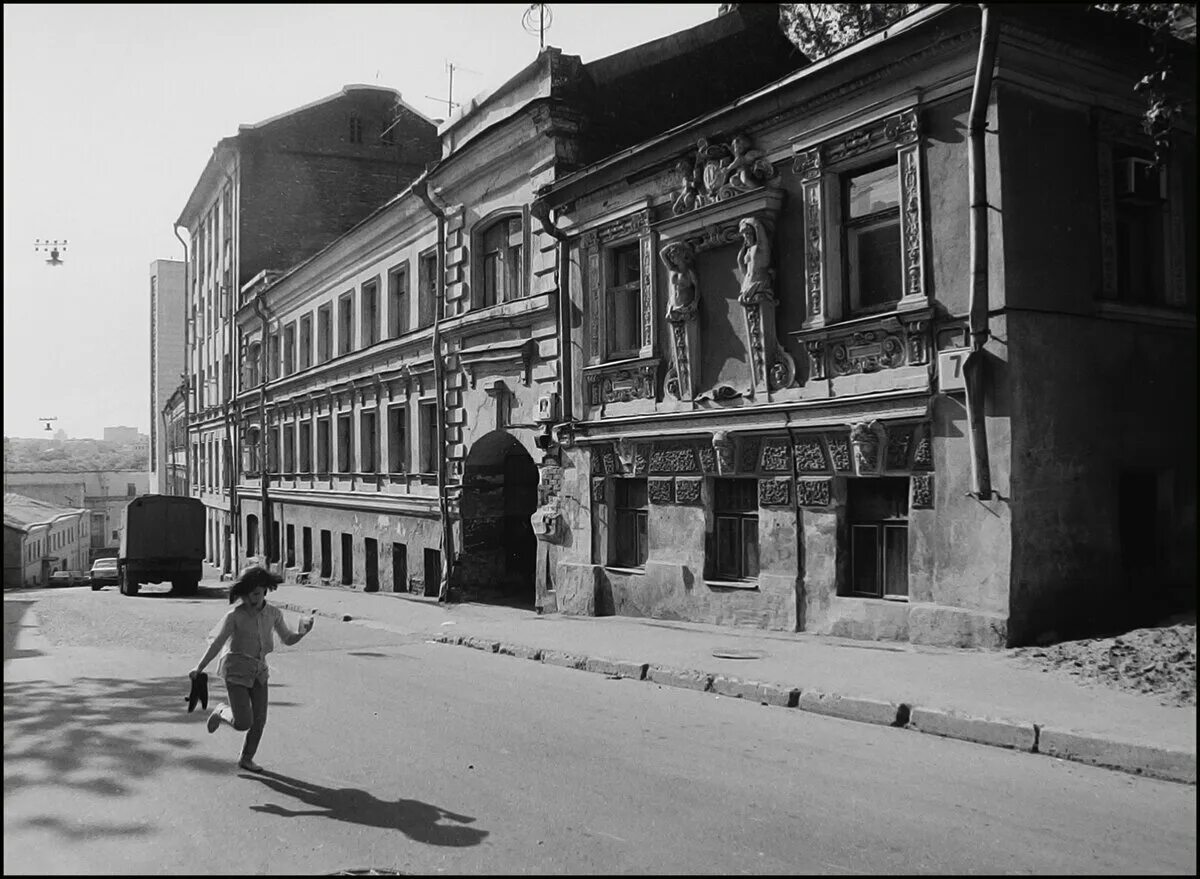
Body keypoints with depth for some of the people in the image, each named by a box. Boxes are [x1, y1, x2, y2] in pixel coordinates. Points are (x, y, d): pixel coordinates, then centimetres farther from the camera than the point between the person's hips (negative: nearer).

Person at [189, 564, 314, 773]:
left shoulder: (274, 613, -4)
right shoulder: (235, 615, -18)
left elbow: (288, 639, 4)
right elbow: (217, 642, -13)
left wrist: (303, 632, -17)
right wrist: (199, 668, -18)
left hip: (258, 670, 5)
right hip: (236, 670, -5)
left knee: (259, 719, 4)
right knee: (243, 723, -11)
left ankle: (246, 759, 25)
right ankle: (222, 711, 22)